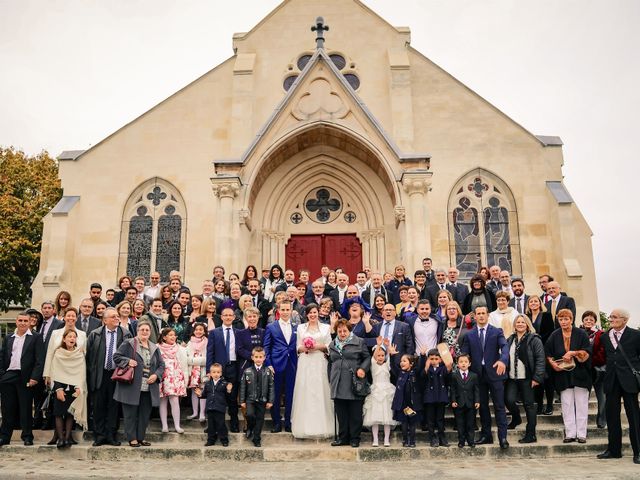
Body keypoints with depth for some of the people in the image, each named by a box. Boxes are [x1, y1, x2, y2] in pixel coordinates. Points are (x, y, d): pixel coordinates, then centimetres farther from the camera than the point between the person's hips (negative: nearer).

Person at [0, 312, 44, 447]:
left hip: (25, 378, -4)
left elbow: (40, 360, -6)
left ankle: (27, 436, 12)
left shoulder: (36, 338, 0)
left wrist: (34, 377, -13)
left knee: (25, 409, 2)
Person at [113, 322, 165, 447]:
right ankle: (132, 438, 12)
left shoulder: (155, 348, 14)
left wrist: (156, 375, -2)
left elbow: (161, 365, 16)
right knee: (131, 413, 1)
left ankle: (141, 438, 19)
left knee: (145, 414, 8)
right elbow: (116, 356, 0)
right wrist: (128, 361, -16)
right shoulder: (128, 344, 1)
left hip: (149, 389, 4)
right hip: (132, 387, -4)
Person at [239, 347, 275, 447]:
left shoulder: (268, 371, -1)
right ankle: (250, 429, 10)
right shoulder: (247, 371, -2)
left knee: (260, 419, 5)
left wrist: (270, 401, -1)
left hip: (262, 400, 1)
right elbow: (243, 387, 1)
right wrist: (242, 401, -1)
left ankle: (257, 439, 21)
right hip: (250, 399, -1)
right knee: (250, 415, -22)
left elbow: (271, 387, 2)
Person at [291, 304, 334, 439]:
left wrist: (319, 346, -11)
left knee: (320, 392, -2)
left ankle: (321, 427, 3)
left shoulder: (326, 327, 9)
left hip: (319, 363, -1)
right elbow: (298, 347, 11)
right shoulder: (300, 328, 12)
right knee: (304, 393, -2)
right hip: (305, 363, 1)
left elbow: (329, 347, 6)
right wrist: (304, 348, -10)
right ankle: (304, 427, 4)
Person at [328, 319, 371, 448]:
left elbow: (367, 358, 4)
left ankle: (355, 438, 11)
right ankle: (343, 437, 16)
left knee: (355, 412, 1)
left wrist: (363, 368, -13)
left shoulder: (359, 342, 3)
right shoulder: (332, 345, 16)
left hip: (354, 384, -4)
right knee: (341, 413, 7)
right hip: (338, 385, 4)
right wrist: (330, 380, 18)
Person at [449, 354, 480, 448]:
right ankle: (461, 441, 15)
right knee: (460, 424, 6)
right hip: (459, 404, -1)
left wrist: (477, 401, -5)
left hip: (470, 404, 1)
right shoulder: (454, 376, 0)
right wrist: (453, 401, -8)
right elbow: (453, 390, 1)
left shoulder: (474, 376, 3)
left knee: (470, 424, 7)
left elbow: (476, 390, 3)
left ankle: (470, 441, 18)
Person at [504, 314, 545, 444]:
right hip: (512, 378, 4)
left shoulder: (534, 339, -4)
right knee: (509, 400, -8)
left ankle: (530, 435, 11)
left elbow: (540, 359, -9)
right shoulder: (510, 340, 13)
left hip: (527, 379, -4)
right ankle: (516, 418, 24)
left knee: (529, 405, 2)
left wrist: (537, 377, -14)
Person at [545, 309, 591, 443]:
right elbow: (547, 353, 7)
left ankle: (581, 434, 10)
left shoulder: (581, 334, -3)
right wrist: (553, 364, -8)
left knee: (581, 404, 3)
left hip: (580, 374, -2)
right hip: (563, 375, 2)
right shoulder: (554, 336, 4)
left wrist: (573, 353, -20)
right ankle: (570, 434, 9)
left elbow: (587, 353, -7)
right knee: (567, 405, 3)